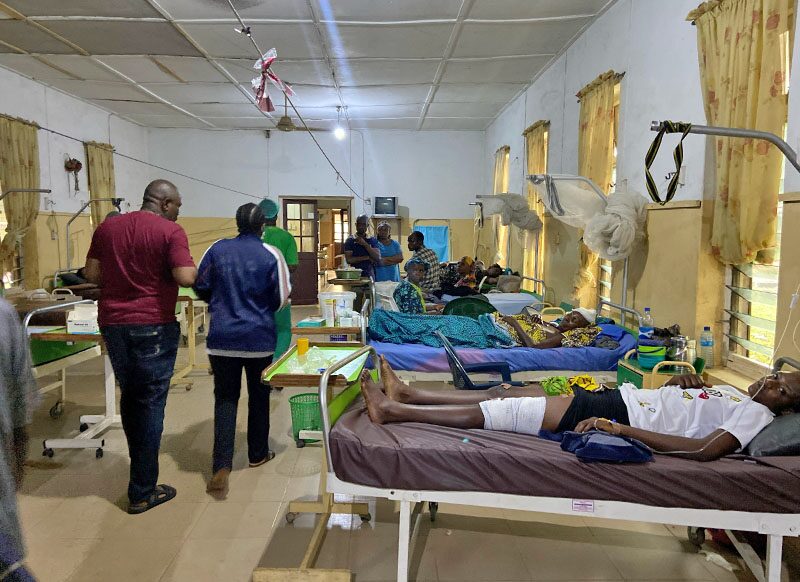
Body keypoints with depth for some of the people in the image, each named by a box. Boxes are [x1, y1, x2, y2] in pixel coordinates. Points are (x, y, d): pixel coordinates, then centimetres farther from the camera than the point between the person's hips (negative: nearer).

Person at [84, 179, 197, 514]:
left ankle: (140, 469, 36)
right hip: (153, 326, -6)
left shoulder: (107, 227, 8)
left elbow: (92, 275, 10)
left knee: (129, 395, 21)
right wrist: (197, 270, 1)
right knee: (150, 403, 2)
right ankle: (142, 492, 8)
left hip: (112, 323, 6)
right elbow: (185, 277, -19)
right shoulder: (170, 231, -9)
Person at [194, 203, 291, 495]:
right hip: (259, 338, -1)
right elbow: (281, 298, -5)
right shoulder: (270, 254, -7)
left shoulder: (217, 249, -2)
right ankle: (258, 454, 29)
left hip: (222, 337, 1)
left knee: (225, 398, 5)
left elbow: (201, 287, 4)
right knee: (259, 396, 16)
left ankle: (221, 466, -6)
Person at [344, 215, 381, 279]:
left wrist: (365, 244, -10)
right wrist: (367, 258, -6)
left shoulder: (373, 240, 11)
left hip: (369, 275, 2)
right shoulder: (350, 240, 4)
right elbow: (349, 260, -6)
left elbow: (377, 258, -2)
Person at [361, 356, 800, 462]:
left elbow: (705, 450, -24)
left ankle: (393, 411, -5)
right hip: (613, 398, 8)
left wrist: (620, 429, -28)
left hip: (623, 414, -8)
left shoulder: (756, 414, -5)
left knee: (489, 412, -11)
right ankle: (406, 395, 12)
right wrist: (682, 381, 8)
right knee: (502, 394, 5)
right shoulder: (732, 392, 21)